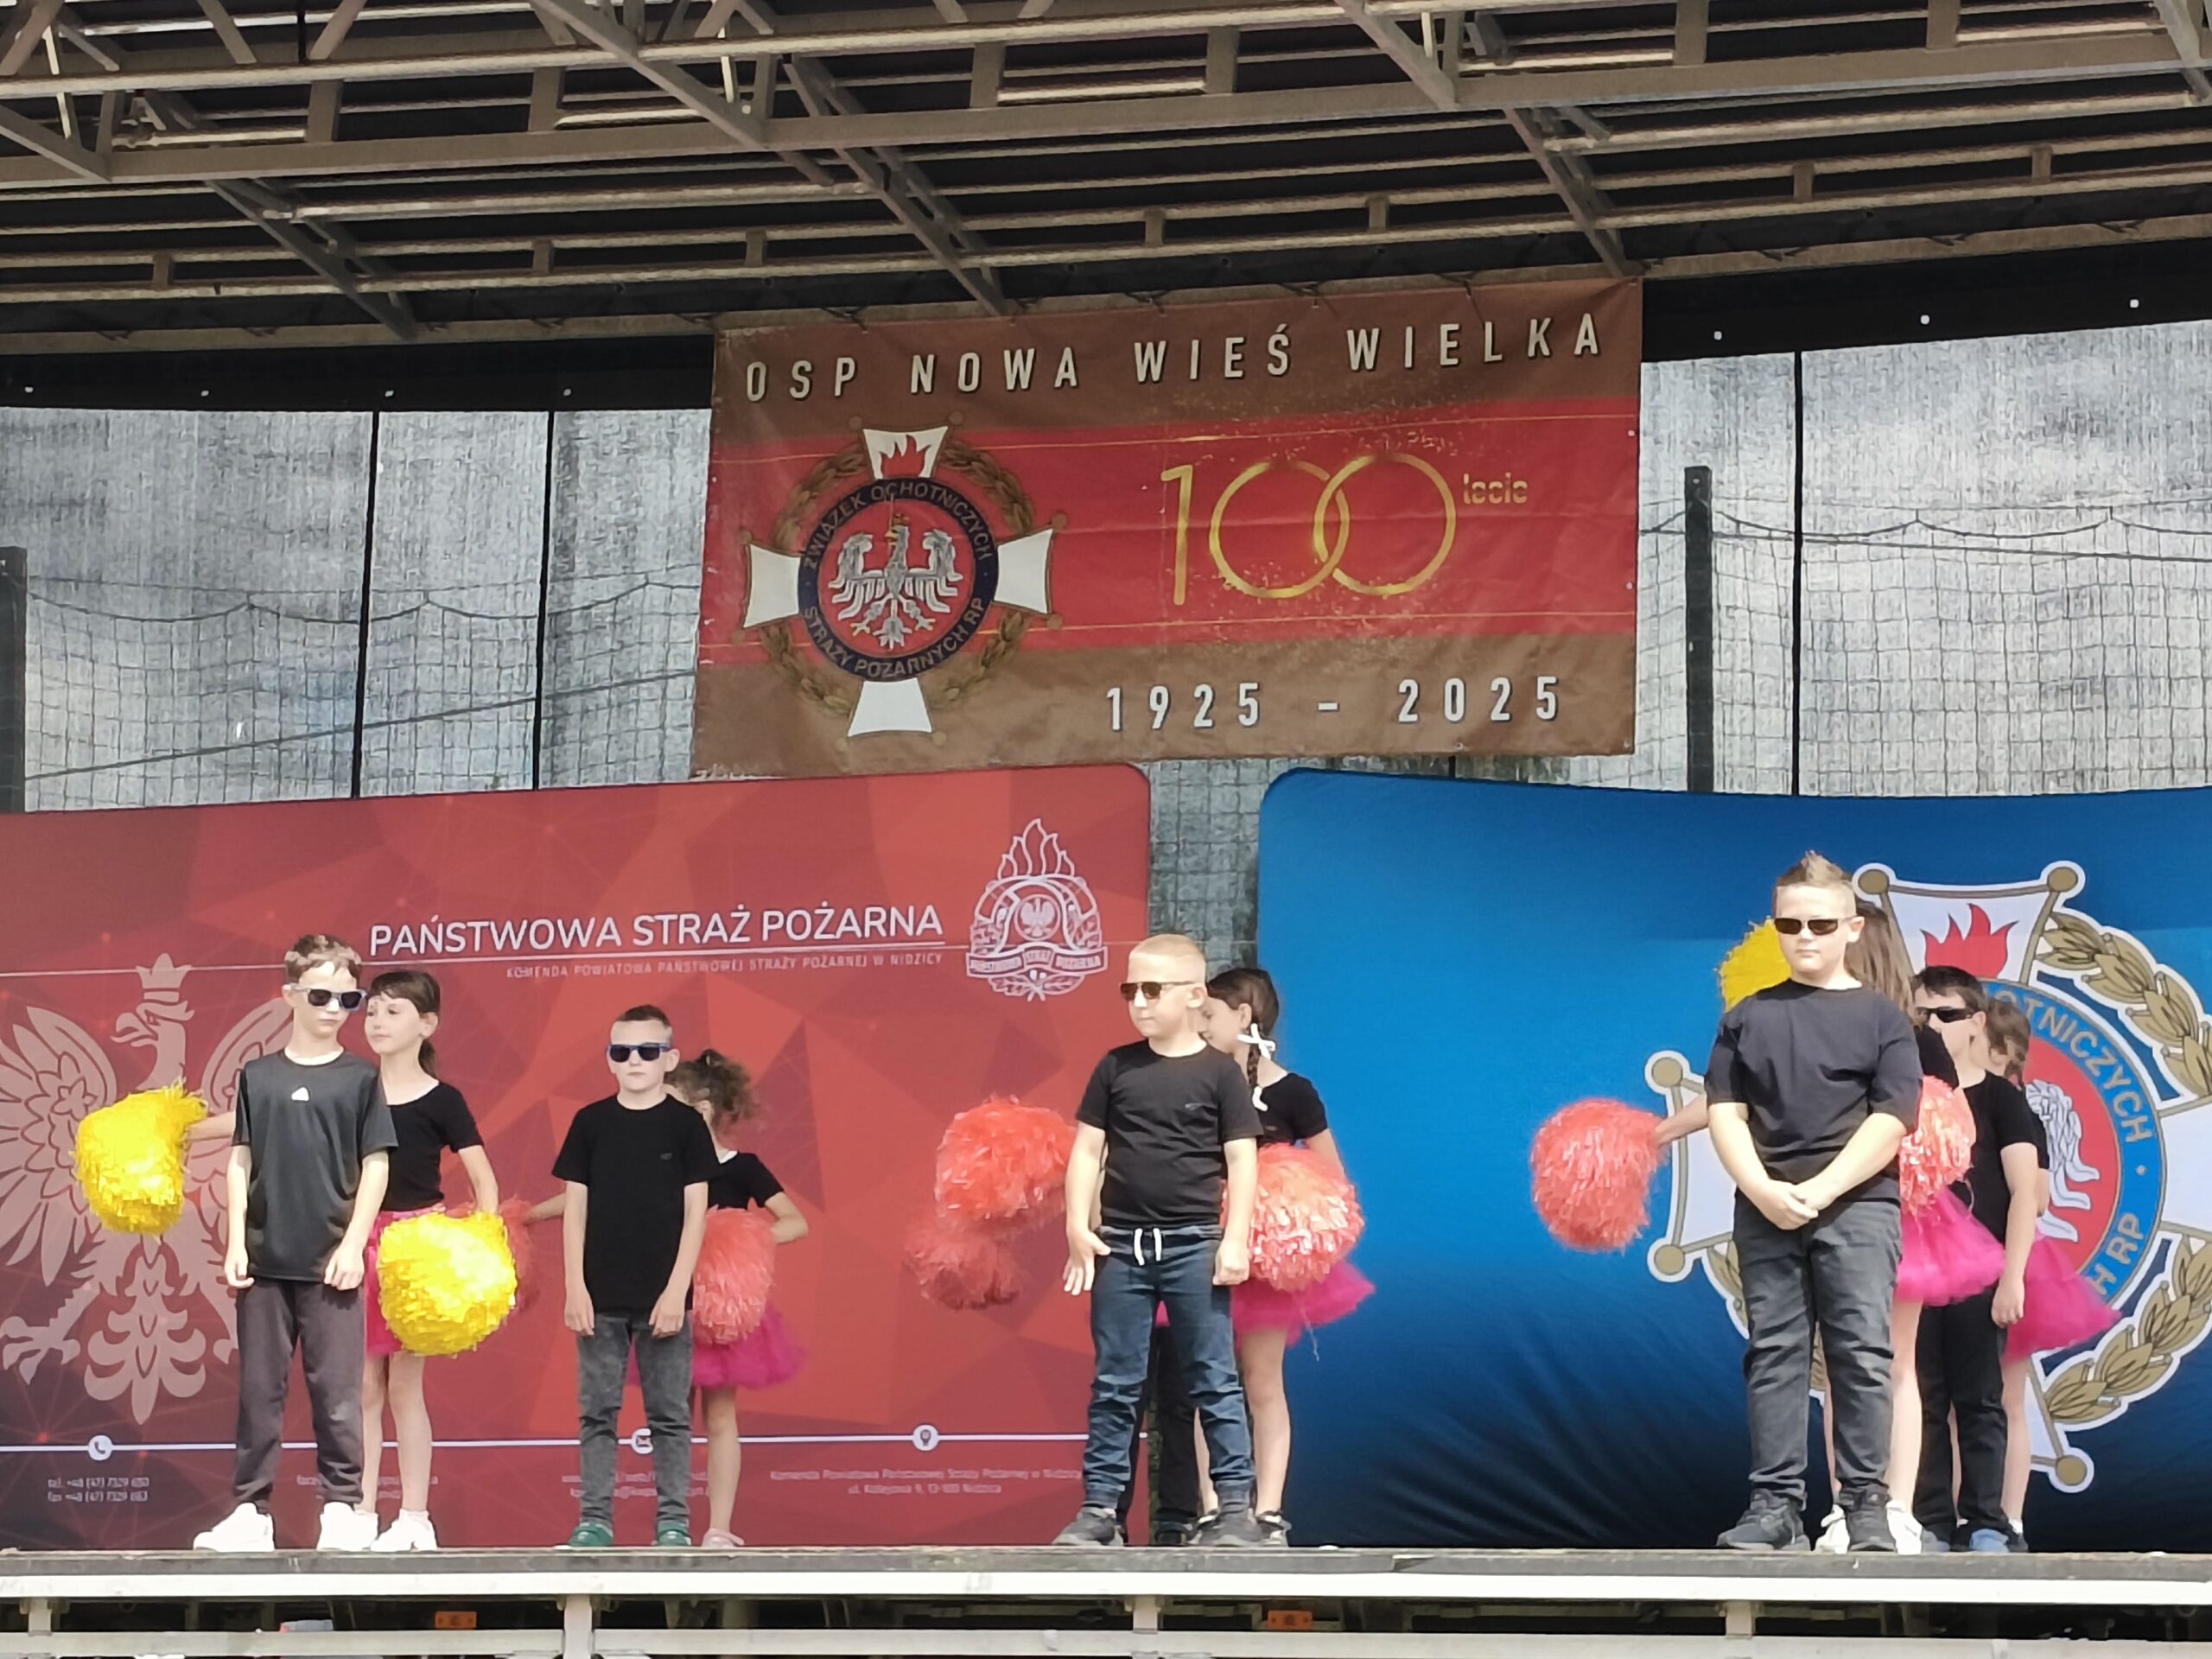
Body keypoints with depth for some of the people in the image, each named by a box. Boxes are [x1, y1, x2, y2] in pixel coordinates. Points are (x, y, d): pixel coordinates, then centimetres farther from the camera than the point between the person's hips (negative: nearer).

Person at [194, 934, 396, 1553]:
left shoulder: (360, 1078, 3)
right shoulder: (258, 1076, 7)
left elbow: (375, 1166, 2)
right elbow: (240, 1162, 9)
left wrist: (353, 1245, -6)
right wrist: (235, 1243, 1)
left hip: (331, 1262, -2)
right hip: (264, 1261, 2)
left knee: (337, 1390, -2)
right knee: (259, 1389, 4)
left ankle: (344, 1508, 5)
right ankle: (251, 1510, 8)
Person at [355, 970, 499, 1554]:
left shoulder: (440, 1101, -2)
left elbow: (485, 1183, -1)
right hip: (358, 1240, 3)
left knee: (404, 1383, -1)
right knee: (363, 1384, 3)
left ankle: (414, 1518, 5)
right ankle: (361, 1516, 6)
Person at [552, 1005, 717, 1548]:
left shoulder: (685, 1124, 1)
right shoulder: (591, 1123, 5)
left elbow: (695, 1213, -1)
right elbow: (575, 1209, 5)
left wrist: (677, 1290, -9)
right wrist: (575, 1288, -3)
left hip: (663, 1297, -1)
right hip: (600, 1298, 1)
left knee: (670, 1415, 2)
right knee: (597, 1413, 3)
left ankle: (674, 1523, 6)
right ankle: (594, 1520, 7)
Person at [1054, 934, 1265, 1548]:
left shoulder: (1219, 1072, 0)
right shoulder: (1116, 1067, 8)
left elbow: (1242, 1158, -2)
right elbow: (1088, 1149, 9)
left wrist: (1235, 1239, -9)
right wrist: (1078, 1227, 0)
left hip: (1193, 1244, -3)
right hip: (1120, 1245, 3)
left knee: (1214, 1380, -1)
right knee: (1114, 1384, 6)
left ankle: (1236, 1507, 0)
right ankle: (1099, 1507, 9)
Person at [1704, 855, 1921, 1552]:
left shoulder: (1881, 1018, 5)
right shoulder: (1747, 1017, 12)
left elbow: (1890, 1122, -4)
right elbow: (1725, 1113, 6)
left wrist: (1819, 1191, -14)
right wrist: (1764, 1190, -11)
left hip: (1857, 1207, -2)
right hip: (1765, 1210, 3)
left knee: (1862, 1353, -6)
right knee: (1773, 1355, 1)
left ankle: (1867, 1506, -5)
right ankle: (1775, 1506, 1)